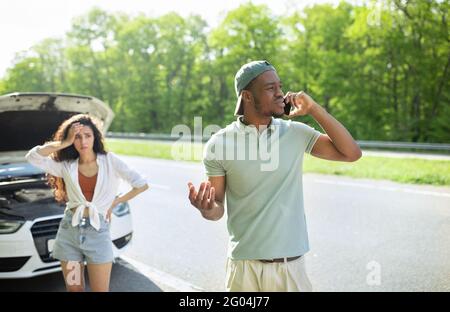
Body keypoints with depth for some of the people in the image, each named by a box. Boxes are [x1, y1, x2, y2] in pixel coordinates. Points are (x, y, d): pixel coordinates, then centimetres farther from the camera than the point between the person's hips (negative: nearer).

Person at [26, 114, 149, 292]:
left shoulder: (110, 161, 0)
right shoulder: (66, 166, 5)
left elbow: (142, 184, -3)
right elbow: (32, 157, -9)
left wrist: (114, 203, 1)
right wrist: (65, 142, -9)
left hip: (98, 232, -2)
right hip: (69, 232, 2)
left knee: (100, 289, 2)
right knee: (74, 289, 11)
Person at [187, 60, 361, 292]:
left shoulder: (296, 133, -1)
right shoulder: (219, 144, -8)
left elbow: (351, 153, -4)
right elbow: (217, 207, -2)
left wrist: (314, 109, -9)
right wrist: (206, 210, -26)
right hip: (244, 265, -1)